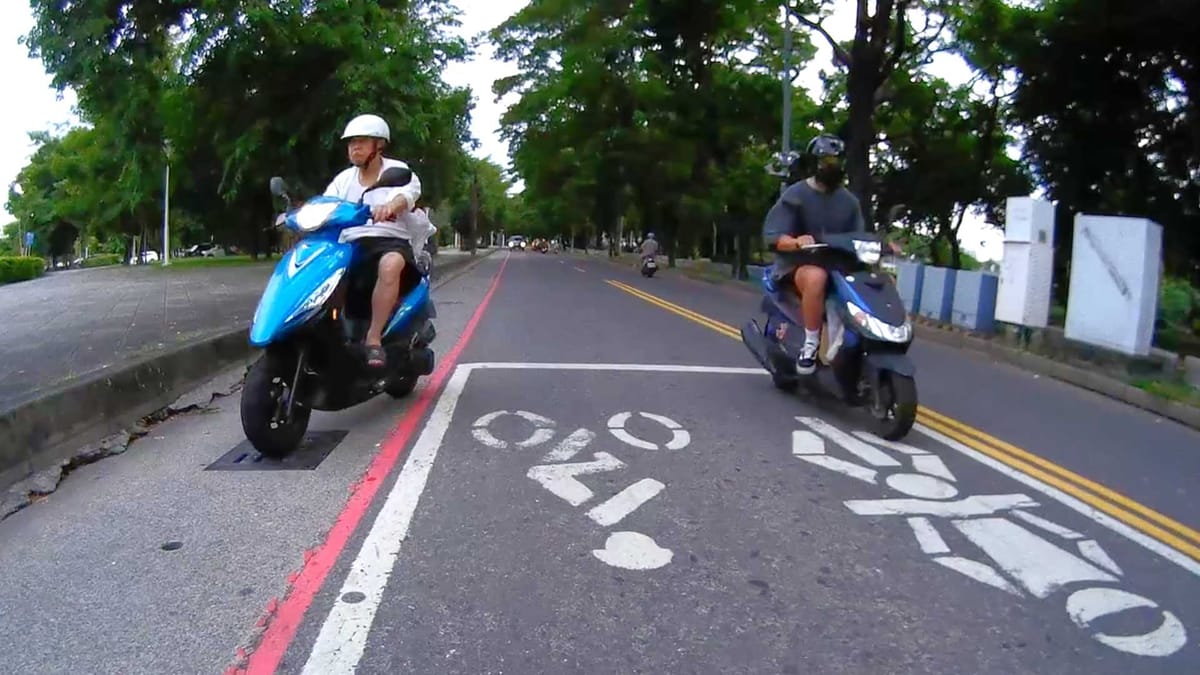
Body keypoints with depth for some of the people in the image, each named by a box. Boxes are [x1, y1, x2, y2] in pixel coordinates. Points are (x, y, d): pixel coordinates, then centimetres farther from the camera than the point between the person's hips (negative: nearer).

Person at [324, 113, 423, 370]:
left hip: (391, 242, -5)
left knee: (390, 265, -41)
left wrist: (391, 205, -44)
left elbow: (408, 194, -20)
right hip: (351, 246, 5)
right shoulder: (343, 179, 19)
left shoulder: (398, 171, 3)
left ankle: (373, 338, -38)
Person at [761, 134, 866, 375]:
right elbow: (772, 236, -13)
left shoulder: (849, 200, 13)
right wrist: (795, 242, -34)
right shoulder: (795, 195, -5)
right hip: (798, 264, -6)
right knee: (817, 278, -41)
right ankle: (810, 344, -28)